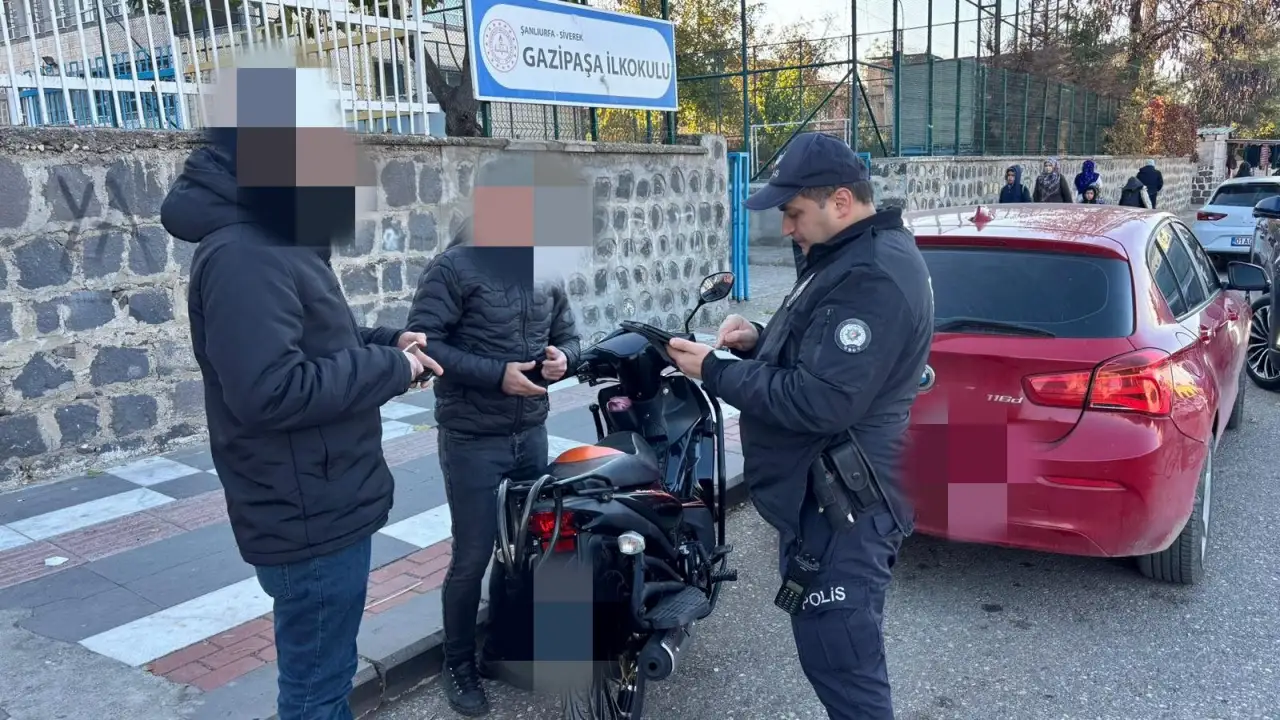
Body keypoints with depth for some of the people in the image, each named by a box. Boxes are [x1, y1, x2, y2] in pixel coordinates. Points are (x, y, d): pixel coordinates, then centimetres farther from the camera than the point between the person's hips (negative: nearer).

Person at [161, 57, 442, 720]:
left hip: (322, 507, 10)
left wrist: (384, 341, 5)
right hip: (308, 519, -10)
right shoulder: (243, 256, -22)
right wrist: (389, 367, -21)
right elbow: (272, 389, -32)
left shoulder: (276, 243, 11)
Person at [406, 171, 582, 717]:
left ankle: (500, 652, 36)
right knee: (472, 558, 3)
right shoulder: (454, 267, -12)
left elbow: (567, 334, 15)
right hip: (472, 440, -6)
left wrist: (562, 357, -9)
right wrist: (497, 374, -24)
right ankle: (459, 667, 25)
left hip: (531, 433, 6)